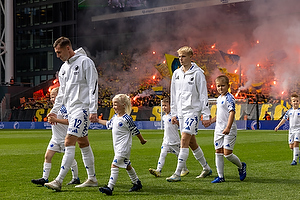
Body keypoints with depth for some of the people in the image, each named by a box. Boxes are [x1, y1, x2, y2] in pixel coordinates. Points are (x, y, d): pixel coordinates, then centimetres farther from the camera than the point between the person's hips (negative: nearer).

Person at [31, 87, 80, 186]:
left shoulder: (63, 108, -16)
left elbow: (68, 121, -26)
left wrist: (55, 120, -28)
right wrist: (51, 119, 11)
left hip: (64, 137, -9)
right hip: (55, 137, 9)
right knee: (47, 156, 0)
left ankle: (76, 178, 16)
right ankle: (45, 178, 1)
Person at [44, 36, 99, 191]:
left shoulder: (85, 62, -9)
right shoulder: (64, 67, 16)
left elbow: (93, 86, -13)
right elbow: (62, 92, 23)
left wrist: (93, 110, -18)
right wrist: (54, 110, 17)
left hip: (82, 108, -9)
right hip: (71, 109, 9)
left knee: (69, 143, -14)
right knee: (83, 143, 12)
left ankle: (59, 181, -17)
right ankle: (92, 179, 19)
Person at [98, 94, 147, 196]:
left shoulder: (127, 119, -16)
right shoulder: (115, 117, 9)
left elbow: (135, 131, -7)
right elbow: (108, 124, 28)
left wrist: (142, 140, 2)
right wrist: (98, 120, 31)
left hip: (123, 147, -9)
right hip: (117, 147, 9)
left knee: (115, 165, -16)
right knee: (127, 165, 18)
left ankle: (110, 187, -21)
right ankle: (137, 183, 32)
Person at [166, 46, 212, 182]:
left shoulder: (197, 73, -8)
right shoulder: (176, 74, 11)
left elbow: (203, 95, -8)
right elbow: (174, 95, 18)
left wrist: (206, 116, -11)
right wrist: (174, 114, 14)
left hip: (193, 111, -7)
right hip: (181, 112, 7)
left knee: (184, 140, -16)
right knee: (191, 142, 12)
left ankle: (177, 173, -17)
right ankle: (206, 168, 27)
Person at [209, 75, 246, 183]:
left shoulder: (229, 98, -12)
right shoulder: (219, 99, 15)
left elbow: (232, 112, -23)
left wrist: (228, 127, -33)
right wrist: (210, 121, 27)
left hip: (229, 131, -8)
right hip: (218, 130, 8)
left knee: (227, 154, -9)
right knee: (218, 153, 5)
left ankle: (241, 166, 18)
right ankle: (220, 176, 10)